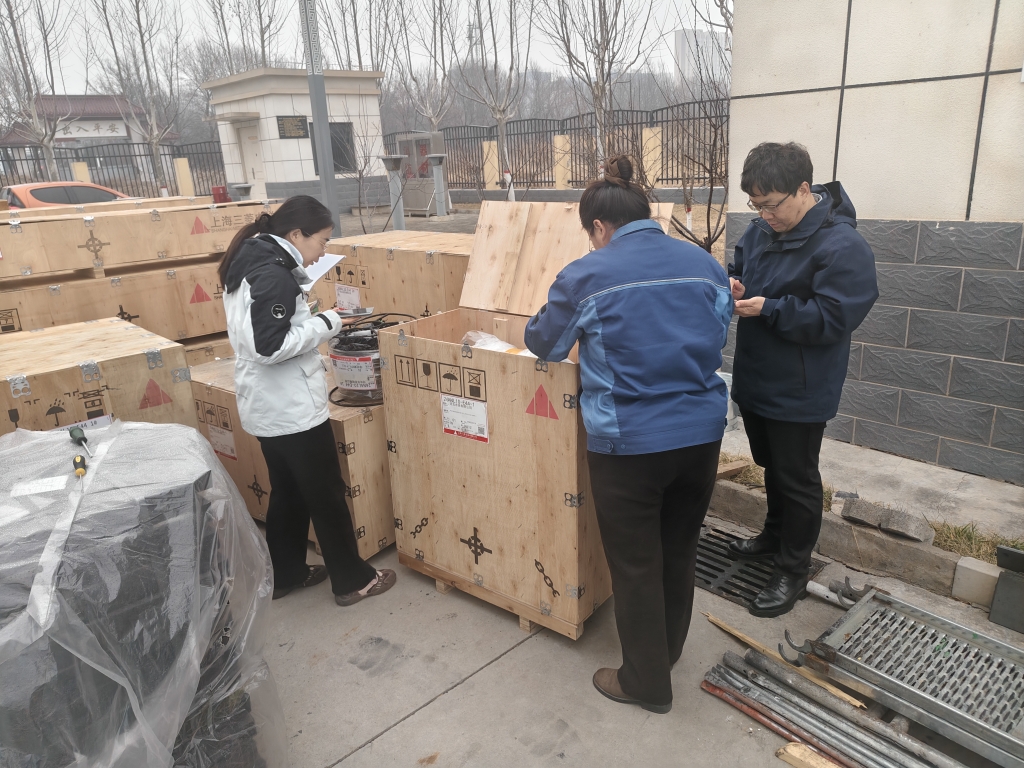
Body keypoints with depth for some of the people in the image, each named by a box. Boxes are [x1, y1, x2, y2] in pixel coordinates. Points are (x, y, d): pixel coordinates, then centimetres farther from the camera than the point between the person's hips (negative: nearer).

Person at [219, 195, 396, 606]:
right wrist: (325, 323, -18)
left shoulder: (248, 264, 9)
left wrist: (310, 319, 8)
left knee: (288, 491, 21)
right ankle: (352, 580, 19)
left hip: (266, 405, 10)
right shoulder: (274, 275, -22)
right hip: (291, 407, -10)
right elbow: (270, 347, -27)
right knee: (326, 494, 4)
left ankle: (284, 574, 34)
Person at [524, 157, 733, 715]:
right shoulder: (705, 264, 3)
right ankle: (668, 648, 46)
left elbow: (543, 343, 2)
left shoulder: (587, 276, -11)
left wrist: (594, 340, 23)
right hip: (702, 433, 6)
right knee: (680, 548, 23)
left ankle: (647, 683, 30)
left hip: (630, 443, -5)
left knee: (635, 565, 12)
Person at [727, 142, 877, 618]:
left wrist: (769, 309, -29)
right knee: (770, 467, 24)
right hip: (755, 379, 7)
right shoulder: (762, 229, 1)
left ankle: (792, 573, 24)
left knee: (796, 479, 7)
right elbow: (740, 266, 16)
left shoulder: (841, 246, -21)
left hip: (799, 393, -7)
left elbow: (832, 319, -24)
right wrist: (733, 284, -7)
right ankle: (775, 535, 46)